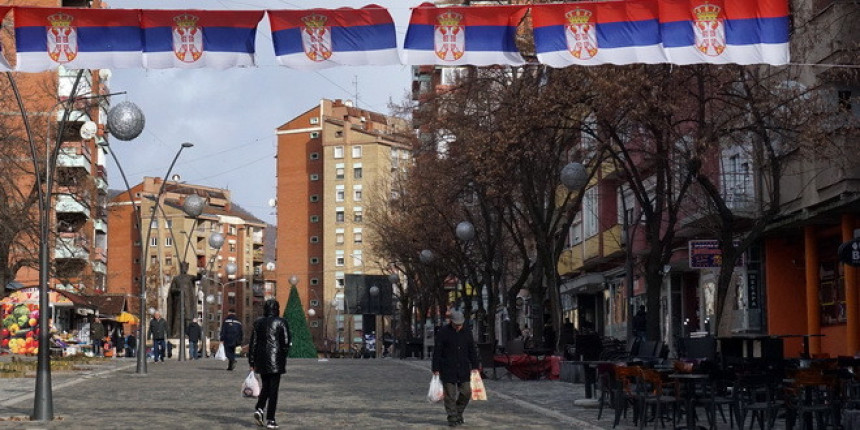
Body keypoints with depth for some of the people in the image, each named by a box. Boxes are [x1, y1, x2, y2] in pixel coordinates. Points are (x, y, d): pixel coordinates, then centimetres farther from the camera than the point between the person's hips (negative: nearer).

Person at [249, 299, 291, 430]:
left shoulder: (258, 322, 4)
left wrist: (251, 362, 11)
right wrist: (283, 358, 6)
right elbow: (286, 342, -8)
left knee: (265, 385, 20)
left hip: (261, 360, 4)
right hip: (276, 359, -4)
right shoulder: (281, 322, -6)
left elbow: (253, 343, 6)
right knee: (273, 388, 1)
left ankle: (259, 409, -1)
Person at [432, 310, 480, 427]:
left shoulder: (467, 333, 7)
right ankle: (452, 418, 6)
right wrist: (436, 369, -8)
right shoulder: (443, 333, -5)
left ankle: (459, 412, 23)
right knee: (450, 394, -2)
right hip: (447, 370, -4)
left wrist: (475, 366, 5)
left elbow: (472, 351, 13)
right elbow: (437, 352, -5)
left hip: (463, 369, 4)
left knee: (466, 392, 1)